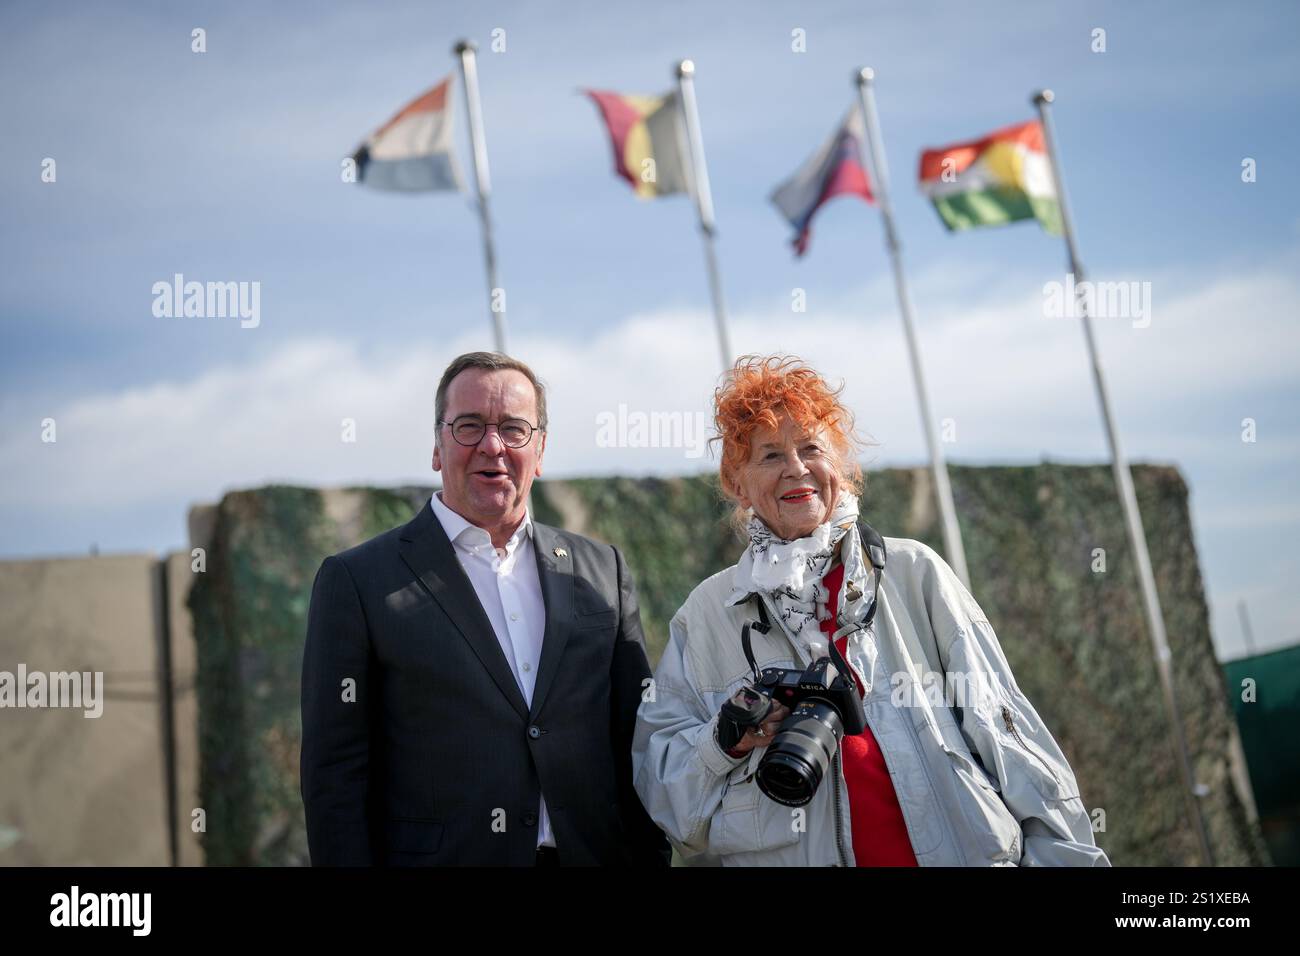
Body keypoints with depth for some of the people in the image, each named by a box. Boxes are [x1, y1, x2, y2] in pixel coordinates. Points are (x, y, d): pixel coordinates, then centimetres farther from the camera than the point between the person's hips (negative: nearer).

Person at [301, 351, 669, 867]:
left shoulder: (603, 570, 6)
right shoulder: (357, 580, -5)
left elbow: (637, 746, 7)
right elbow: (336, 776, -7)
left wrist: (651, 858, 0)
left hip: (594, 852, 4)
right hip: (440, 853, -3)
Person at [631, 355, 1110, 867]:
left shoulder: (914, 571, 0)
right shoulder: (706, 613, 0)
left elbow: (997, 725, 0)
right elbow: (655, 775, 0)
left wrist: (1061, 850, -5)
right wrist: (725, 744, -17)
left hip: (963, 848, 1)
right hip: (794, 855, 0)